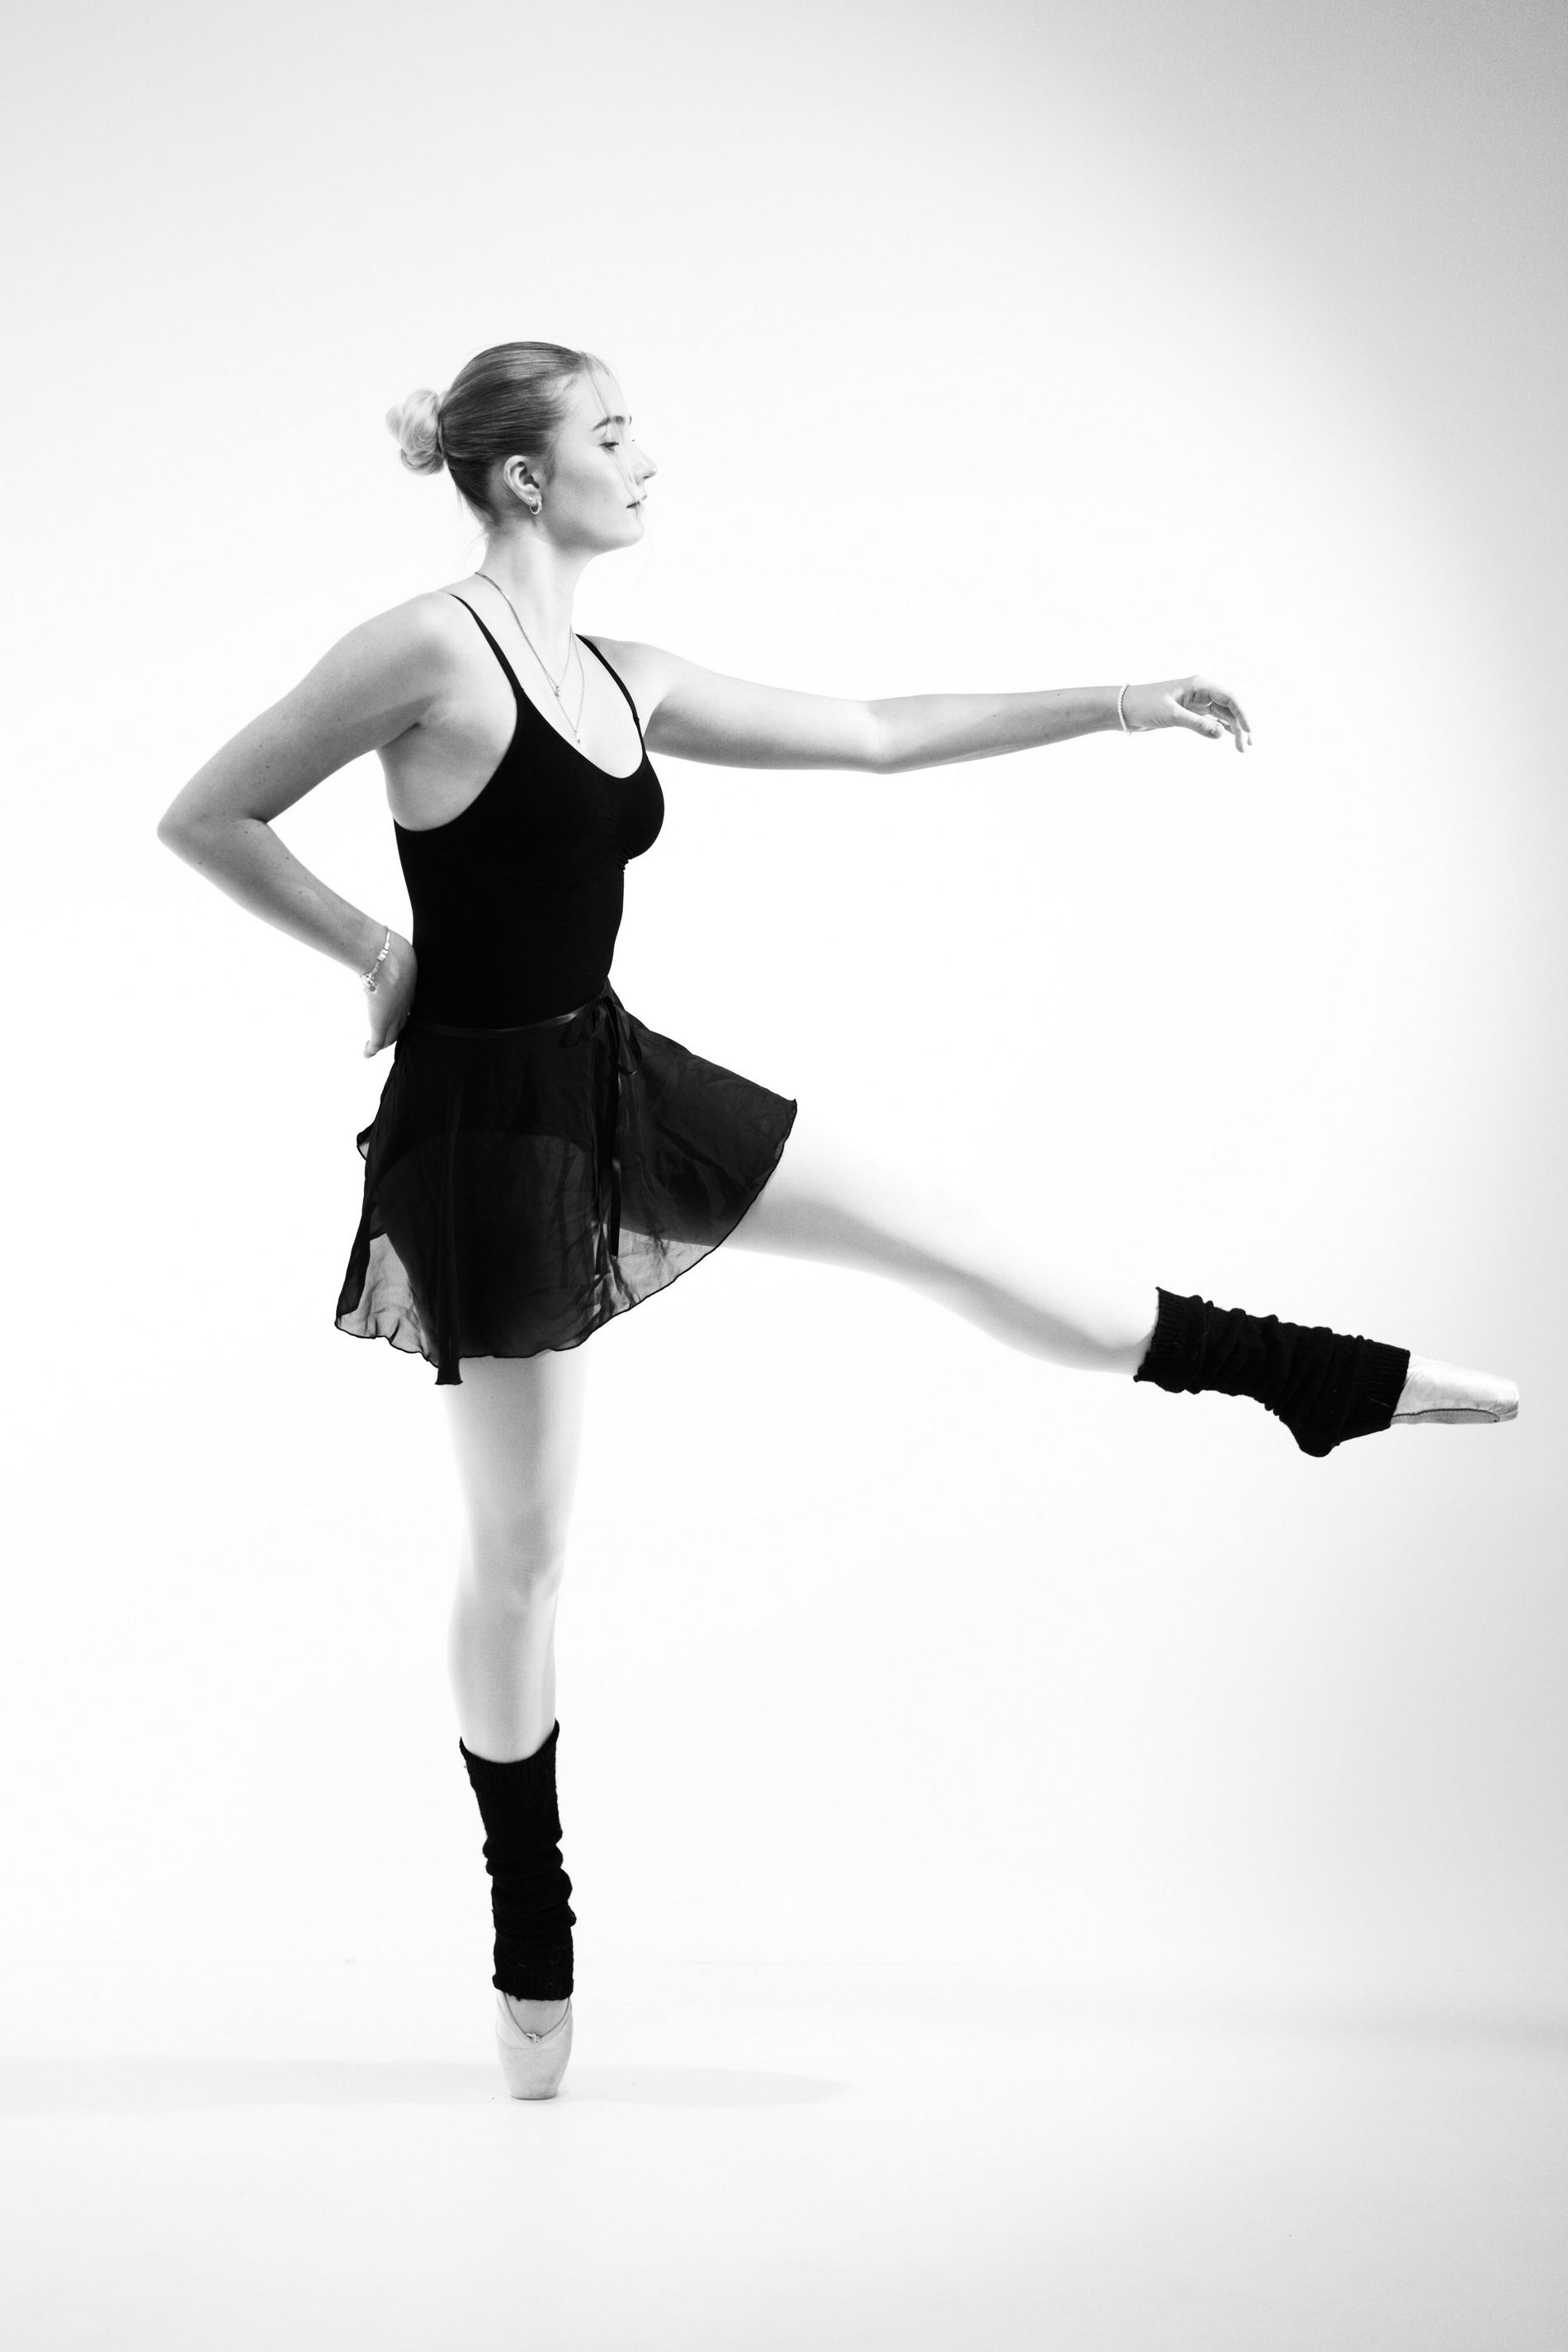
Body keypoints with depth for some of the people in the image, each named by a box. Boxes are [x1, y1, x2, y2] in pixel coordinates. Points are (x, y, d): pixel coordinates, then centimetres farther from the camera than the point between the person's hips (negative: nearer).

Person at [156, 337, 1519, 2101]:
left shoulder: (625, 682, 7)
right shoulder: (430, 648, -16)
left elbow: (876, 736, 14)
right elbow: (202, 819, -12)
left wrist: (1111, 704, 15)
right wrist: (377, 954, -8)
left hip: (621, 1081, 7)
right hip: (487, 1116, -7)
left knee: (947, 1234, 10)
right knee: (517, 1548, 5)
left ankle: (1322, 1381, 25)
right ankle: (531, 1951, 23)